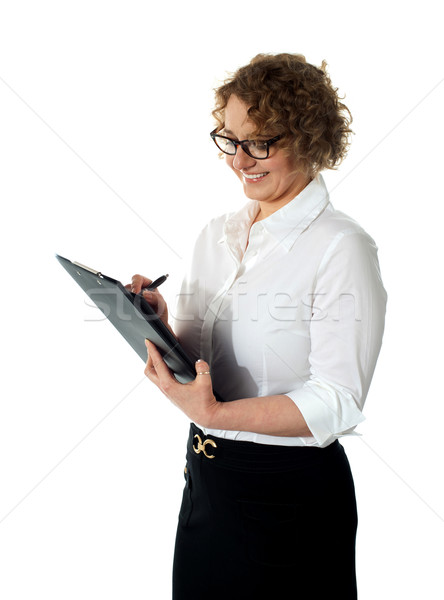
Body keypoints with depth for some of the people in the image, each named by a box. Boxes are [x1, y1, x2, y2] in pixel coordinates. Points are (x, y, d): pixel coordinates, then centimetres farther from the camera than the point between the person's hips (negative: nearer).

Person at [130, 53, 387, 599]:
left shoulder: (342, 247, -16)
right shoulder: (215, 235, 5)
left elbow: (337, 401, -20)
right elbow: (192, 358, 9)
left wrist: (213, 413, -29)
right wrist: (156, 326, -11)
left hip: (293, 494, -6)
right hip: (206, 478, 6)